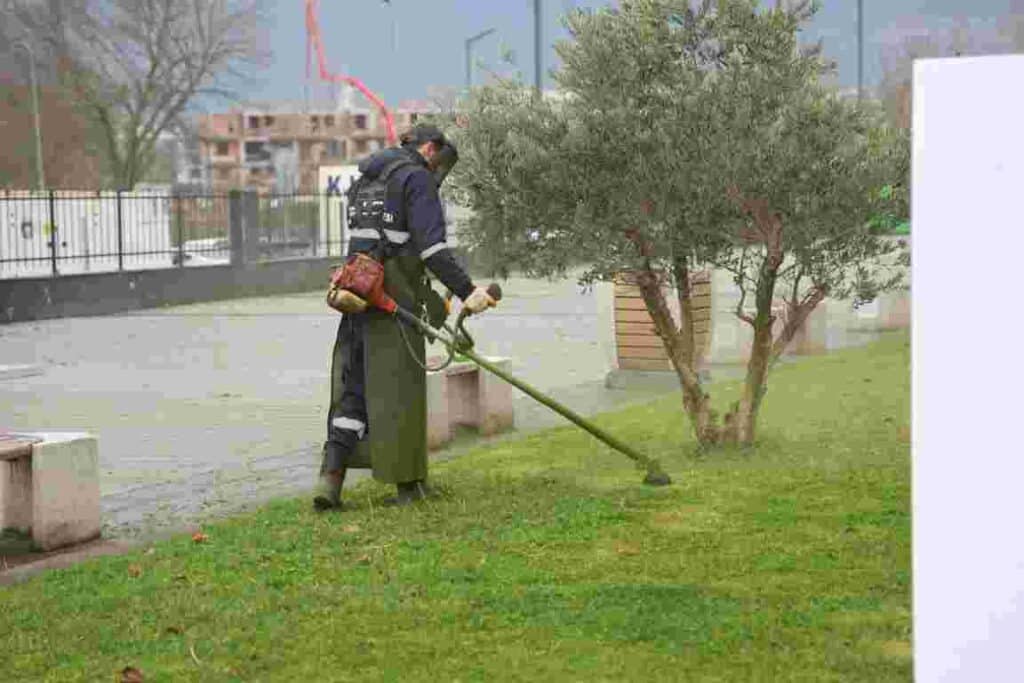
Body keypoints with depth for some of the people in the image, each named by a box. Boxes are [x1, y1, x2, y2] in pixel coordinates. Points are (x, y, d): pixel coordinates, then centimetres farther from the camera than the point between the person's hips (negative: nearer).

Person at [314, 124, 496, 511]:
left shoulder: (366, 179, 21)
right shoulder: (417, 178, -6)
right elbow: (431, 246, -18)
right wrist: (466, 291, -23)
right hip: (395, 300, -7)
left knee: (352, 388, 8)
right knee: (399, 391, 1)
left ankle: (330, 478, -2)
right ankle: (408, 484, 10)